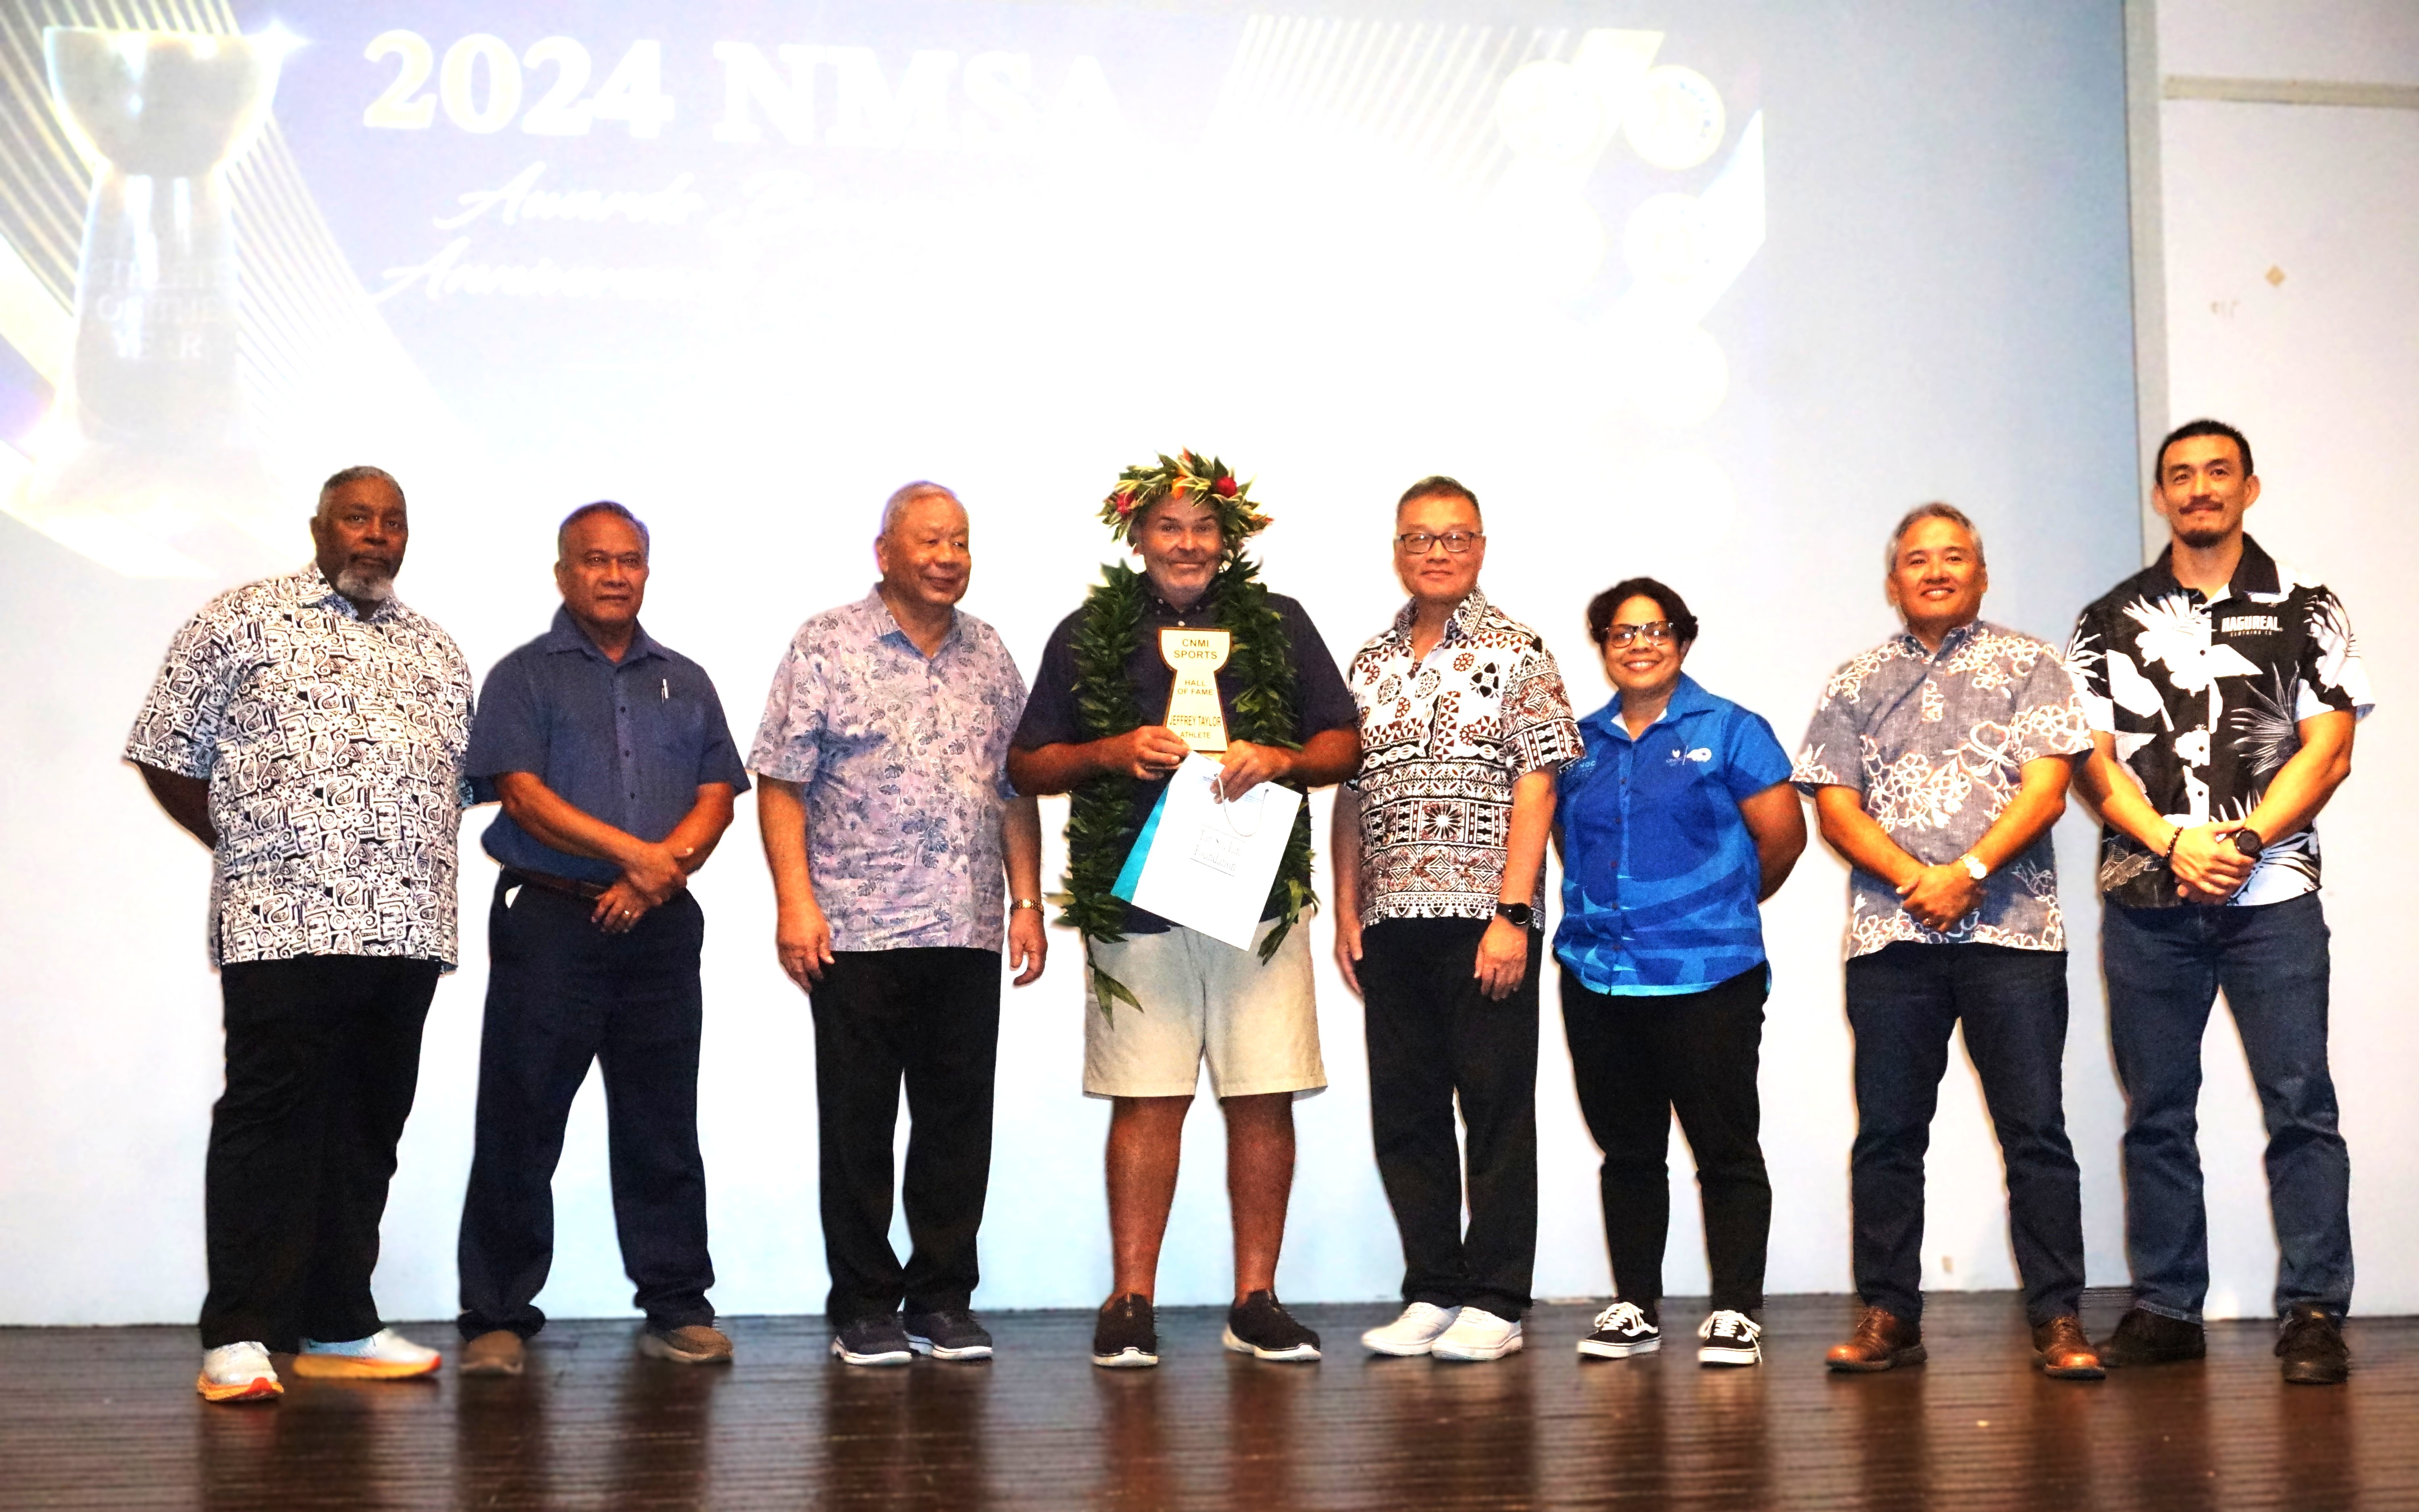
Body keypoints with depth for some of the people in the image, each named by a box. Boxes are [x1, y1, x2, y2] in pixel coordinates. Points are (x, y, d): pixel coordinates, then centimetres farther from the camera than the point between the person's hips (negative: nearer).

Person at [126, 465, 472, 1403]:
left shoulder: (436, 650, 19)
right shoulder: (243, 621, 4)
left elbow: (465, 776, 23)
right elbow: (166, 758, 3)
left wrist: (418, 855, 9)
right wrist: (250, 849, 4)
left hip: (406, 928, 6)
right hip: (284, 926, -5)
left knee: (368, 1129, 8)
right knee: (270, 1122, -7)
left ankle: (338, 1326, 16)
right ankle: (239, 1339, -2)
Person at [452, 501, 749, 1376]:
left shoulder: (685, 682, 17)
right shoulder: (524, 677, 4)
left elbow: (718, 797, 8)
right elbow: (523, 793, -8)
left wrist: (660, 874, -9)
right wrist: (634, 853, -16)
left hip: (661, 926, 3)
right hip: (549, 922, -3)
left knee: (662, 1125, 7)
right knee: (520, 1123, -1)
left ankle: (677, 1309, 14)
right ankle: (497, 1319, 7)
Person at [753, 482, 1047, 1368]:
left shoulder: (989, 656, 13)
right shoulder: (827, 647, -1)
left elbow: (1017, 790, 16)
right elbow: (781, 785, -4)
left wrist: (1027, 903, 9)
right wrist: (795, 903, -13)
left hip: (969, 932, 4)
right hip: (857, 930, -4)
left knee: (959, 1120, 7)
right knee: (858, 1122, 3)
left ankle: (943, 1299, 17)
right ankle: (863, 1308, 13)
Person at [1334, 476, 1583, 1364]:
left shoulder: (1515, 654, 0)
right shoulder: (1370, 664, 14)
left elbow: (1536, 786, -7)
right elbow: (1348, 793, 15)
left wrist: (1512, 913, -14)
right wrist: (1346, 912, 8)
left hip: (1485, 916, -5)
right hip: (1390, 922, 5)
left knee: (1497, 1109, 0)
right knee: (1404, 1113, 8)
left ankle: (1495, 1303, 8)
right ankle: (1431, 1293, 18)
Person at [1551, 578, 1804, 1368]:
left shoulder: (1728, 730, 1)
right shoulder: (1581, 743, 13)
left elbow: (1783, 834, 0)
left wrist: (1720, 905, 9)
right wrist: (1600, 910, 12)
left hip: (1707, 976, -4)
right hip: (1598, 976, 4)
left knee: (1725, 1148, -2)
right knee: (1626, 1151, 11)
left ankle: (1735, 1313, 4)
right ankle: (1635, 1308, 19)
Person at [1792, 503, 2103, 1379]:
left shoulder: (2028, 666, 10)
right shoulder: (1856, 684, 16)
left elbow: (2046, 788, -1)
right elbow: (1835, 806, 7)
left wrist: (1968, 870, -13)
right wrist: (1911, 877, -9)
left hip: (2012, 929, -2)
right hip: (1889, 935, 2)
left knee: (2035, 1130, -3)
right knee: (1887, 1134, 3)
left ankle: (2057, 1320, 2)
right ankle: (1888, 1316, 11)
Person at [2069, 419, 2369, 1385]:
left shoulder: (2306, 611, 8)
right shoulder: (2109, 623, 12)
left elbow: (2327, 752, 0)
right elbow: (2094, 762, 4)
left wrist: (2240, 842, -12)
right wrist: (2174, 845, -11)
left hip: (2271, 895, -2)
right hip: (2144, 901, 2)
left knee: (2299, 1104, -5)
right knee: (2156, 1113, 6)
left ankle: (2313, 1313, 1)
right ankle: (2164, 1308, 13)